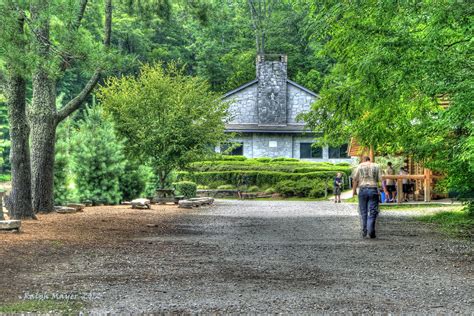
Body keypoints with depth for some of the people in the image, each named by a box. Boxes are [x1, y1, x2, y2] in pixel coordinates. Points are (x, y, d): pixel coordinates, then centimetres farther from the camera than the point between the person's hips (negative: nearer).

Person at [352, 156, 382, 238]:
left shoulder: (360, 166, 6)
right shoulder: (376, 166, 8)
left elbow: (355, 179, 2)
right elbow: (380, 179, -2)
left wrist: (354, 189, 9)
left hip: (362, 189, 0)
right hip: (373, 189, 0)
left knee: (363, 211, 10)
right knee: (373, 211, 3)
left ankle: (364, 231, 11)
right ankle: (371, 230, -9)